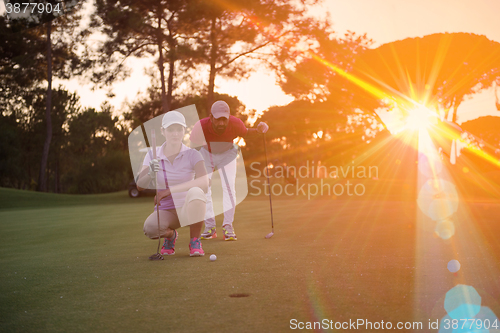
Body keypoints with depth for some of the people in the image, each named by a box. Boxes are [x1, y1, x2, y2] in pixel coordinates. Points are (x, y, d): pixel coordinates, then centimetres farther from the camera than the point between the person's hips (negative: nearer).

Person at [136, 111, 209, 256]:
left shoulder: (192, 154, -8)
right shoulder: (153, 155, -1)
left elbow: (204, 183, -26)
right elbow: (140, 186, -10)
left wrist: (169, 190, -33)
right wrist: (150, 174, -33)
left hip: (188, 208, -1)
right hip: (165, 211, 1)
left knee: (195, 192, -35)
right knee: (150, 228, -33)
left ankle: (195, 241, -11)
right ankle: (170, 235, 7)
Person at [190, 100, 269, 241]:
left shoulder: (235, 124, -30)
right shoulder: (201, 126, -34)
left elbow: (245, 132, -8)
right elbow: (193, 145, -18)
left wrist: (258, 130, -25)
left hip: (227, 154, 0)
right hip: (206, 154, 0)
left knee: (229, 187, -14)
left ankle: (228, 226, -6)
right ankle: (209, 227, 0)